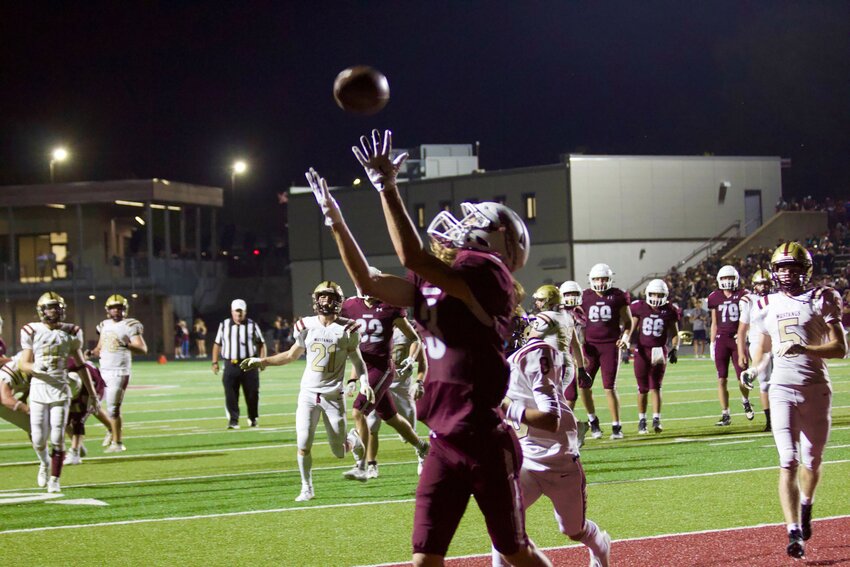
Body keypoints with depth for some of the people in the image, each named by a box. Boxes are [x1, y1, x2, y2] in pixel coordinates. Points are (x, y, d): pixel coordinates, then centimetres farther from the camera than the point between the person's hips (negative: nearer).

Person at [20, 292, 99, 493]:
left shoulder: (70, 333, 4)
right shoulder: (32, 332, 0)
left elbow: (81, 365, 11)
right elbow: (24, 365, 2)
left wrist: (92, 394, 11)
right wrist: (35, 367, -22)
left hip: (60, 391, 0)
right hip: (39, 390, 0)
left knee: (57, 439, -4)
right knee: (39, 439, 0)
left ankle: (55, 480, 10)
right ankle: (45, 463, 32)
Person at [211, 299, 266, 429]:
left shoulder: (252, 325, 2)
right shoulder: (224, 325, 6)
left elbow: (261, 344, 7)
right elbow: (217, 344, 13)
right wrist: (215, 362, 8)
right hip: (231, 364, 1)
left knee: (252, 393, 4)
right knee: (230, 394, -5)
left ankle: (253, 418, 22)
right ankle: (233, 420, -1)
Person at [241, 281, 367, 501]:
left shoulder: (346, 329, -5)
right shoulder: (307, 326, 2)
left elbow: (357, 360, 3)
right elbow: (293, 355, 16)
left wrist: (364, 382, -15)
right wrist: (262, 361, 13)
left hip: (333, 396, -2)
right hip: (308, 394, 2)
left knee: (339, 452, 3)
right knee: (303, 446, -8)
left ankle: (354, 440, 39)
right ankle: (307, 489, 11)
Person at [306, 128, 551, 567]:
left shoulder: (487, 274, -11)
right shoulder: (432, 283, 12)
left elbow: (413, 257, -21)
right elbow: (368, 283, 13)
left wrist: (387, 187, -18)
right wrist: (335, 221, 9)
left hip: (486, 443, -7)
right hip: (445, 443, 7)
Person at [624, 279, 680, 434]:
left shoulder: (669, 311, 1)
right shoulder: (639, 308, 0)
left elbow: (674, 334, 9)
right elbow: (632, 329, 6)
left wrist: (675, 349, -4)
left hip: (659, 351, 0)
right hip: (642, 351, 0)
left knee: (655, 387, -3)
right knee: (643, 388, 4)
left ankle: (656, 420, -2)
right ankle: (642, 421, 12)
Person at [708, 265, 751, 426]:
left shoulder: (743, 295, 2)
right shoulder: (715, 298, 7)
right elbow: (714, 323, 13)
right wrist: (712, 343, 9)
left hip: (738, 339, -2)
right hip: (722, 339, 2)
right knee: (721, 379, -2)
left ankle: (745, 401, 29)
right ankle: (725, 415, 3)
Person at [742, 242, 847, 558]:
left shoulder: (822, 301, -2)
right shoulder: (767, 306, 10)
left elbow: (840, 348, -8)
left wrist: (804, 348, -22)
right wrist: (754, 368, 9)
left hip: (816, 388, -1)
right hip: (782, 390, 1)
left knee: (812, 460, 10)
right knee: (789, 461, -10)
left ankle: (806, 506, 41)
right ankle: (794, 533, -14)